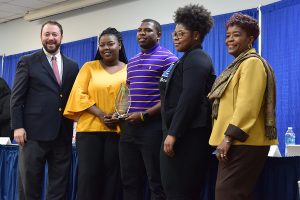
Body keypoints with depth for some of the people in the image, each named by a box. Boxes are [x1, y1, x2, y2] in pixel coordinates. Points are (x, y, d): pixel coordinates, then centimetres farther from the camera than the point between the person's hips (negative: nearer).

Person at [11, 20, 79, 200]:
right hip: (34, 132, -3)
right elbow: (17, 97, 0)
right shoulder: (27, 62, 4)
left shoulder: (72, 66, 13)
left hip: (63, 134, 3)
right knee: (30, 185, 3)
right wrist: (17, 126, -9)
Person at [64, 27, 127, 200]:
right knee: (88, 175, -5)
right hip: (90, 128, 0)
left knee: (112, 176, 2)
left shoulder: (129, 70, 10)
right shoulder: (89, 67, 10)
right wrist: (101, 115, -11)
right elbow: (79, 95, 1)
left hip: (118, 130, 1)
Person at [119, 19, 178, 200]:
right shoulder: (132, 62, 18)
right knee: (129, 181, 11)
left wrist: (145, 115, -18)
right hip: (129, 126, 7)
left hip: (153, 126, -7)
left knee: (157, 182, 0)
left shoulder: (167, 59, -6)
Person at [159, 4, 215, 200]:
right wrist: (172, 132, 18)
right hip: (186, 134, 10)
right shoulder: (190, 59, 21)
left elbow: (189, 98, -21)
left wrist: (173, 134, -23)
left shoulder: (195, 59, -10)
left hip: (188, 136, -10)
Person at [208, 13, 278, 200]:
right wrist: (225, 137, 17)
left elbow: (248, 105, -22)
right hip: (238, 142, 10)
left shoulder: (252, 63, -12)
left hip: (244, 143, -10)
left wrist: (228, 136, -24)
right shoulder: (239, 64, 21)